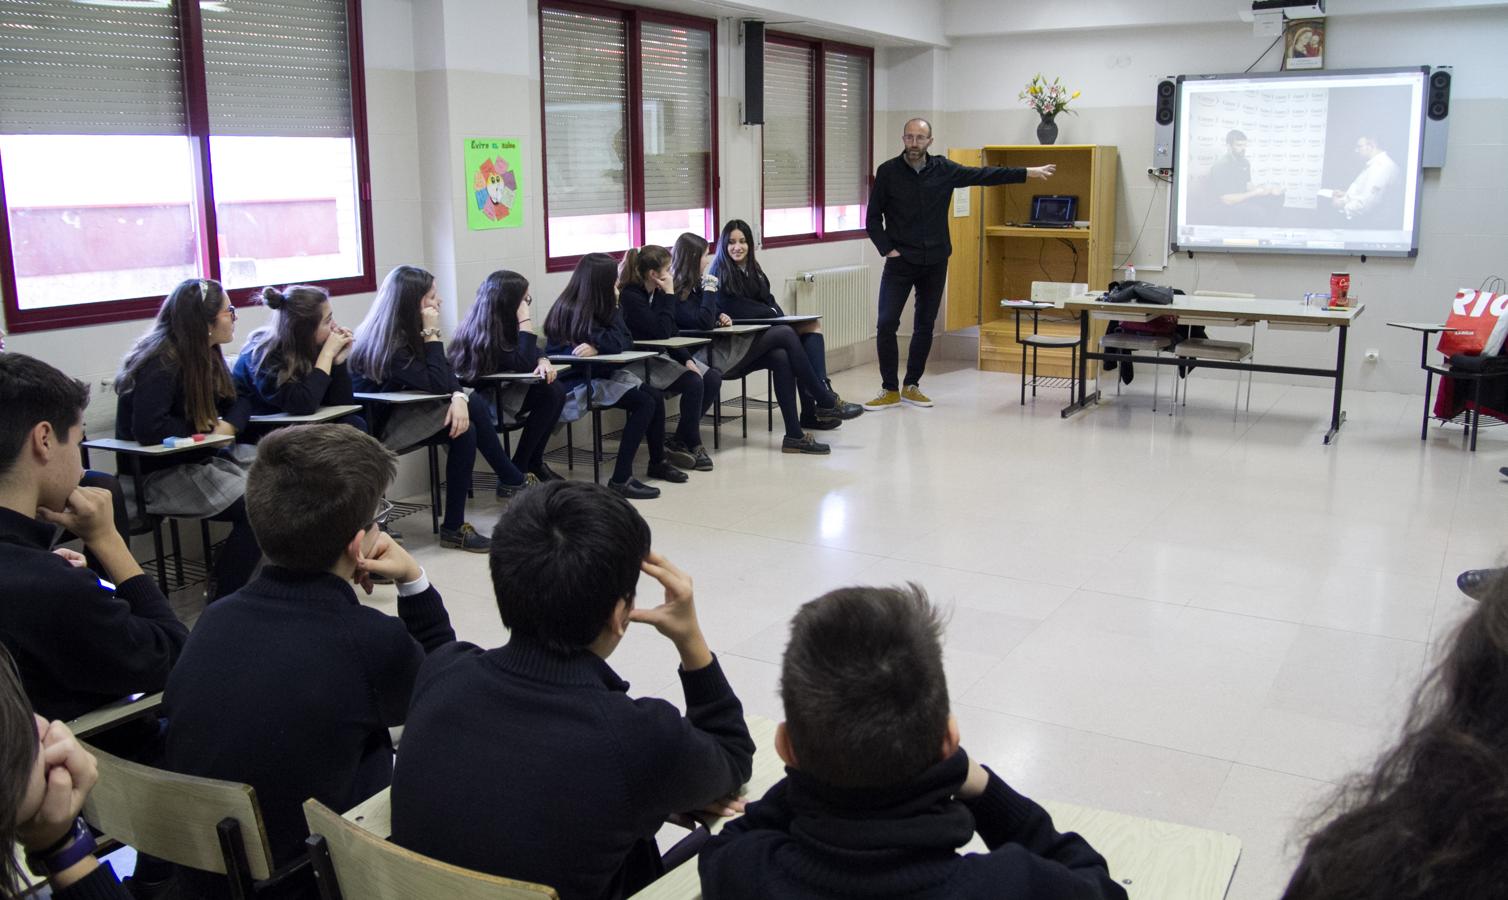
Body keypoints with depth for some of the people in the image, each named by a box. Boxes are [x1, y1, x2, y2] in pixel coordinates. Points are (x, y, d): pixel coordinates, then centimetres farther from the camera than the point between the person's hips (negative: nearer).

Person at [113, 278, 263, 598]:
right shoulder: (162, 362, -19)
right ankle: (221, 604, -16)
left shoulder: (207, 354, 8)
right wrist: (206, 431, -16)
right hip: (163, 472, -9)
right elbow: (146, 428, -29)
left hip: (208, 457, 9)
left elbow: (239, 401, 12)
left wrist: (228, 426, -11)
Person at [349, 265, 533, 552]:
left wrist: (458, 397, -22)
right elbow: (436, 384, -27)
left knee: (474, 404, -11)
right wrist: (432, 334, -25)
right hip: (376, 423, -8)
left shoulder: (408, 331, 0)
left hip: (399, 408, 8)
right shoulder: (389, 344, -25)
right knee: (464, 429, -24)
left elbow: (446, 370, -2)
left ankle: (512, 480, -2)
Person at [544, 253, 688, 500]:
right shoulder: (573, 311, -18)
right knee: (644, 403, -20)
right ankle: (621, 479, -21)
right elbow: (614, 343, -20)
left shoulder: (596, 308, 6)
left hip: (598, 374, 9)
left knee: (656, 397, -2)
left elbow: (626, 342, -3)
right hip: (575, 383, -9)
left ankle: (657, 462, 16)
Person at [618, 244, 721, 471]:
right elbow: (662, 332, -25)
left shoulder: (657, 293, 7)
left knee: (713, 378, -7)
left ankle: (680, 441, 0)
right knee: (693, 382, -25)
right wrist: (669, 295, -18)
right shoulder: (629, 296, -18)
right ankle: (692, 445, -5)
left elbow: (673, 333, 7)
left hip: (661, 357, 9)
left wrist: (687, 359, -9)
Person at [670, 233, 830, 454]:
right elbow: (704, 323, -22)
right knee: (785, 334, -13)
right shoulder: (678, 294, -12)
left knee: (781, 358, -13)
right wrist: (710, 288, -14)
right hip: (714, 357, -9)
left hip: (722, 348, 9)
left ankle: (794, 434, -14)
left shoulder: (693, 286, 17)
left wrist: (721, 317, 6)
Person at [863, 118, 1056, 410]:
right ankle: (889, 389, 1)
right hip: (900, 262, -2)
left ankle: (912, 386, 19)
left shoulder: (943, 169, 2)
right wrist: (887, 249, -10)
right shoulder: (887, 172, -4)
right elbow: (873, 219, 0)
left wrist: (1028, 172, 2)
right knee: (887, 323, -10)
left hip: (935, 262, 3)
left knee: (925, 326, 8)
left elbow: (985, 175, 4)